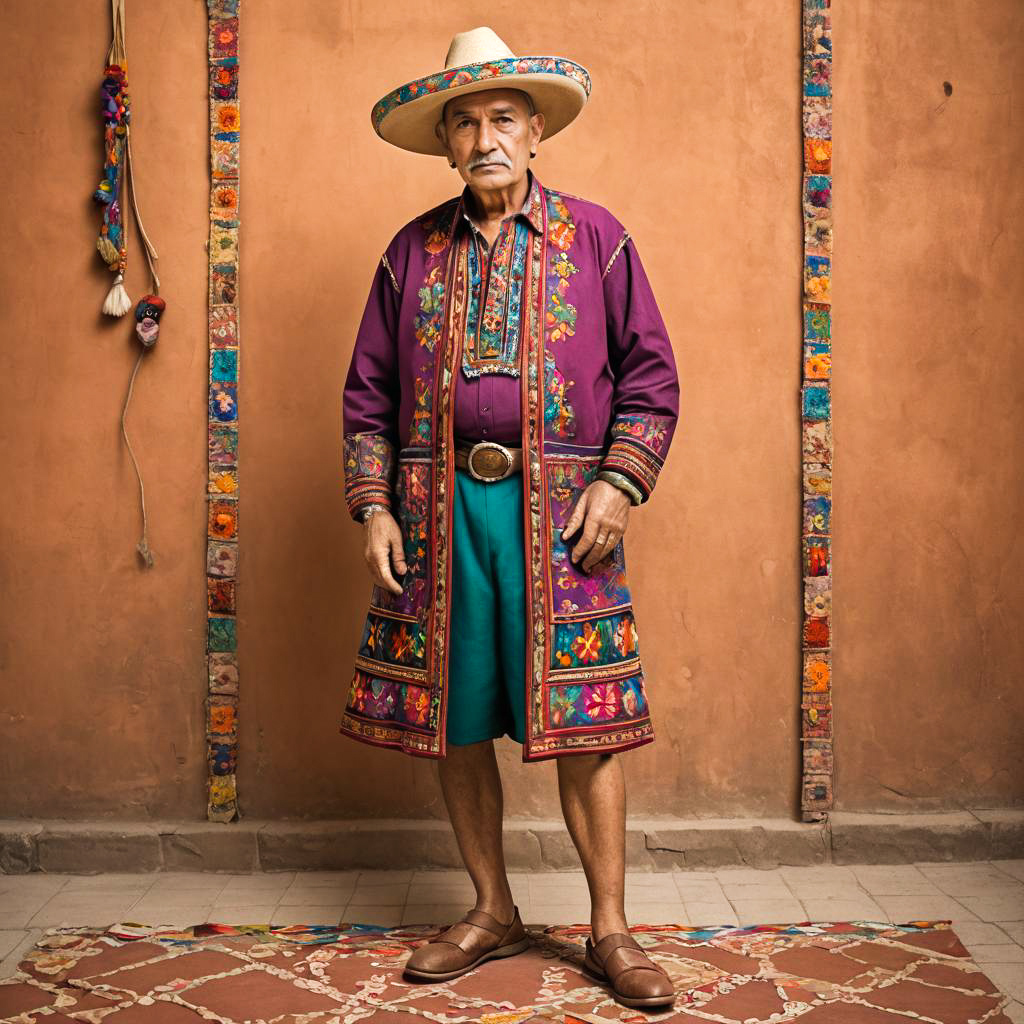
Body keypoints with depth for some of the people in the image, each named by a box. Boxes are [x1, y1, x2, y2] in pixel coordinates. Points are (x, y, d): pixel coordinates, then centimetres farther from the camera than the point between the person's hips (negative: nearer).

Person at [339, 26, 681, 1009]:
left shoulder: (593, 236, 7)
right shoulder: (413, 251, 12)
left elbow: (649, 371, 5)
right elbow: (369, 390, 12)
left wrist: (618, 484, -7)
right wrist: (374, 506, 3)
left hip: (558, 511, -2)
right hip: (438, 511, 3)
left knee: (581, 722, -1)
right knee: (452, 718, 7)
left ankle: (609, 929, 14)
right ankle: (491, 912, 25)